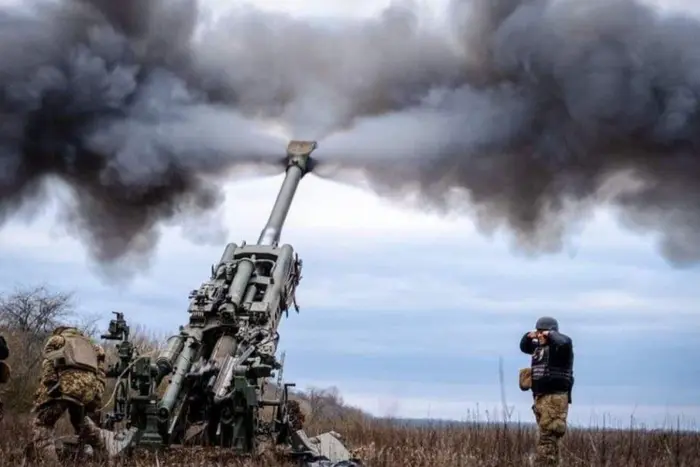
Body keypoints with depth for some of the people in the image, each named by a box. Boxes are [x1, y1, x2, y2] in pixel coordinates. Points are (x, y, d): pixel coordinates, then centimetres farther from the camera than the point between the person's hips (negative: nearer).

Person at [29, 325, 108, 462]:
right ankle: (102, 455, 33)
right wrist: (96, 399, 22)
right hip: (91, 386, 5)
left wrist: (49, 385, -4)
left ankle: (48, 462, -15)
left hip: (68, 382, -5)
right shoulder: (90, 345, 38)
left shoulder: (56, 340, 26)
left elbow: (48, 363, 7)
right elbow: (101, 374, 27)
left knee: (43, 423, 3)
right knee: (81, 419, 32)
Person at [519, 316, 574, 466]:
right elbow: (524, 347, 34)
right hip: (540, 397, 9)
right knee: (549, 437, 14)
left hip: (555, 398, -9)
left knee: (547, 437, -13)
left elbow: (564, 342, -31)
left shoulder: (559, 346, -8)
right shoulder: (539, 346, 17)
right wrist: (529, 336, 13)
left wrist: (550, 334, -15)